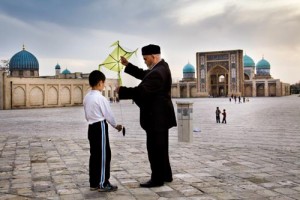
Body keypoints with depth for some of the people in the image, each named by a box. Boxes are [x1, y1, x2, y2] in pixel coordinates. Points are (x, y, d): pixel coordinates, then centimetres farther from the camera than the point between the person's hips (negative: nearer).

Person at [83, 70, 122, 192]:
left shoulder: (87, 97, 9)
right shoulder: (101, 98, -16)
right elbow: (108, 115, -11)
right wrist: (116, 126, 4)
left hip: (91, 127, 8)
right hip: (100, 127, -8)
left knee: (94, 155, 12)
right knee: (104, 155, -2)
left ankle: (94, 183, 17)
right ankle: (103, 184, 2)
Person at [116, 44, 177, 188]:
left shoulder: (157, 72, -23)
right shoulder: (161, 67, 10)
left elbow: (140, 91, -28)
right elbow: (143, 75, 19)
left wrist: (121, 91, -17)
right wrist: (127, 65, 13)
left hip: (156, 117, -11)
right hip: (160, 116, 11)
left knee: (154, 148, -2)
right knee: (160, 148, 18)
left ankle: (157, 179, 8)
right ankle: (165, 175, 29)